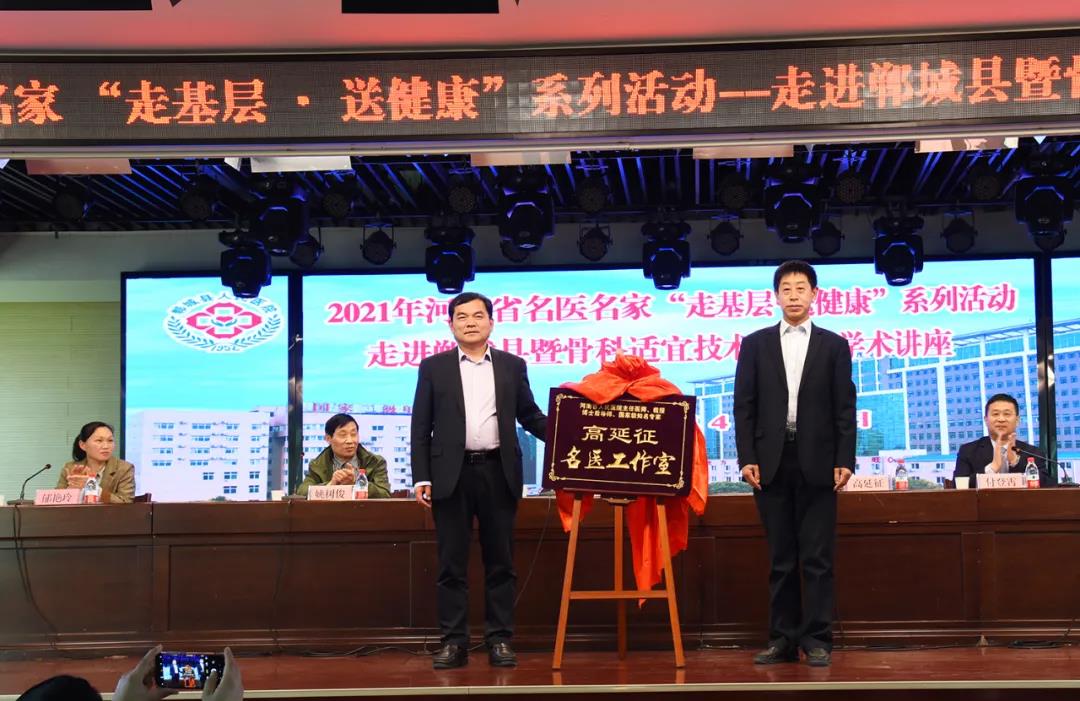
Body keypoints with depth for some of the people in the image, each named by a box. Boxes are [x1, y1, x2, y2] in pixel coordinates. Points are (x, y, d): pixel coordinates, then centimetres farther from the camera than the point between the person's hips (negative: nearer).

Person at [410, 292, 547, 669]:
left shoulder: (513, 366, 10)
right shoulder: (434, 367, 6)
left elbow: (530, 416, 12)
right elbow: (420, 427, 4)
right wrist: (421, 477, -4)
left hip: (498, 473, 1)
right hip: (452, 475, -1)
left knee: (500, 562, 4)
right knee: (451, 564, 2)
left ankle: (500, 640, 11)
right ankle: (454, 641, 8)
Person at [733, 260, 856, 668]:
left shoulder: (834, 346, 8)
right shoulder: (755, 344, 9)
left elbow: (845, 408, 4)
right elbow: (744, 406, 5)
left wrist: (845, 461, -5)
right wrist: (747, 458, -4)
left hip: (817, 462, -1)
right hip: (772, 462, 1)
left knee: (817, 557, -1)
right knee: (780, 558, 5)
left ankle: (817, 641, 3)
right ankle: (783, 639, 10)